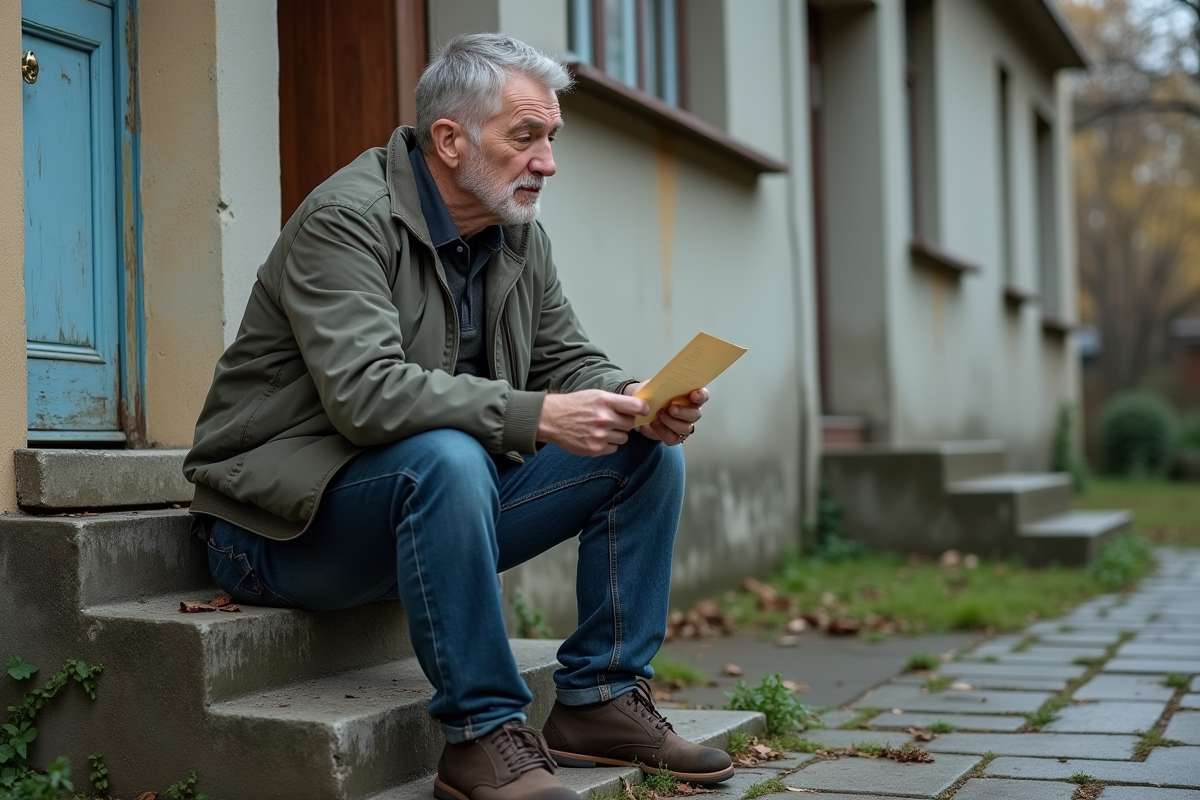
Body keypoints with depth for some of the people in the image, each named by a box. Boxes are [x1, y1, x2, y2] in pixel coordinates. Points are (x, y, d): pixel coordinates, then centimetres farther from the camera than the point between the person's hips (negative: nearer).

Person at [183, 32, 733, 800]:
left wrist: (636, 399, -16)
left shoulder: (521, 236, 7)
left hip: (444, 491, 8)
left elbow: (569, 361, 7)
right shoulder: (346, 219, -19)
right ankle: (483, 734, -26)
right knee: (446, 458, -39)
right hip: (289, 519, -8)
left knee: (648, 451, -3)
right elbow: (366, 393, -32)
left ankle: (602, 700, 0)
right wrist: (535, 417, -38)